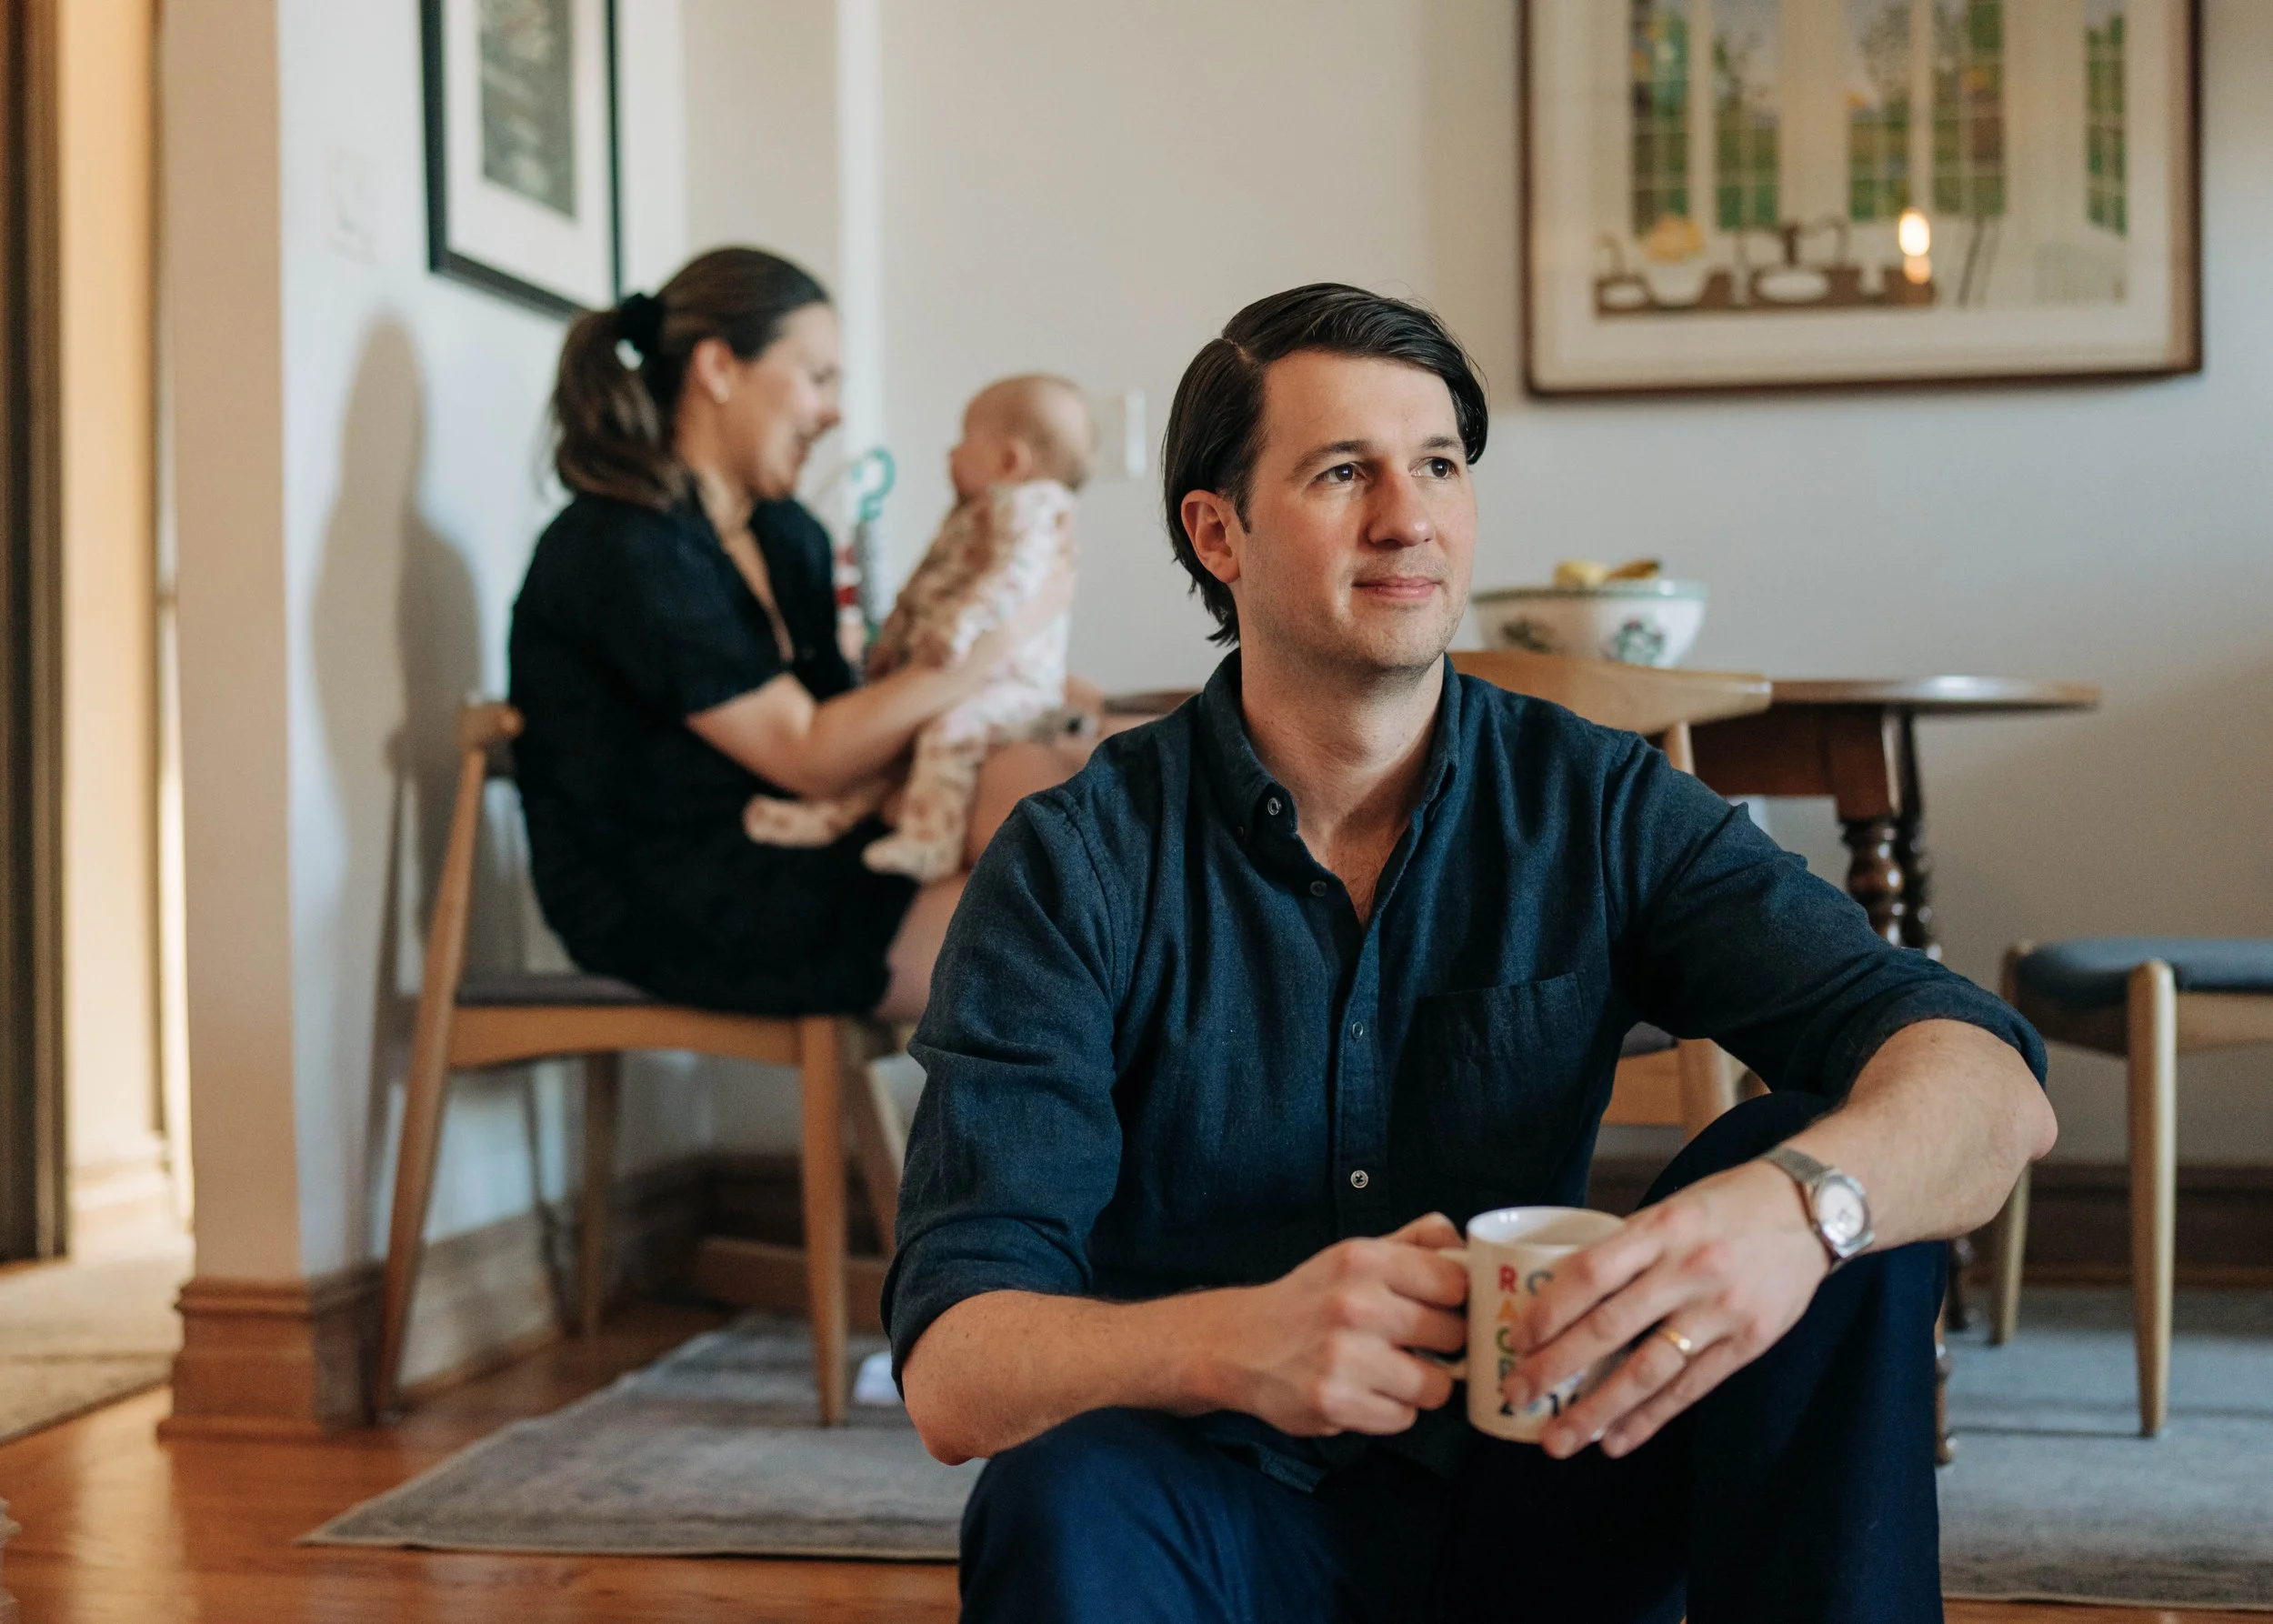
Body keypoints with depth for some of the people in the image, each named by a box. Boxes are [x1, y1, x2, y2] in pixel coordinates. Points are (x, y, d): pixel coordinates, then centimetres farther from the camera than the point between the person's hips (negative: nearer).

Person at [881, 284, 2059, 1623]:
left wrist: (1802, 1203, -39)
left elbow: (1989, 1081, -14)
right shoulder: (1077, 868, -10)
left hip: (1527, 1507, 3)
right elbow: (953, 1370, -18)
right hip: (1228, 1514, -2)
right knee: (1068, 1498, -36)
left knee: (1833, 1162, -19)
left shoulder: (1600, 808, -3)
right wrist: (1239, 1344, -40)